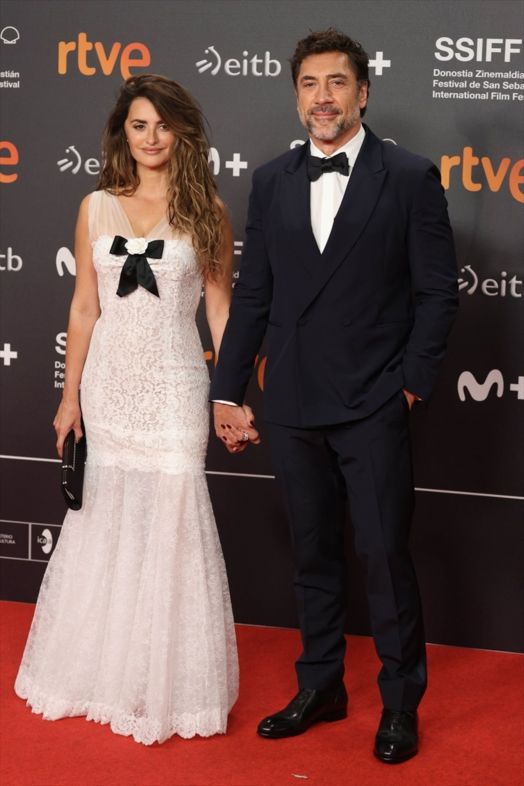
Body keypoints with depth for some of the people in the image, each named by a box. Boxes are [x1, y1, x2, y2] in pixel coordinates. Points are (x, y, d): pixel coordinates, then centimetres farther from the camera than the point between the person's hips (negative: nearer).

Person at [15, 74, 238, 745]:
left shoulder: (205, 210, -1)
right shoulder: (97, 207, 5)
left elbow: (219, 308, 1)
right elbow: (84, 307, 8)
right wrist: (71, 396, 6)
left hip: (174, 387, -2)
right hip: (108, 383, 3)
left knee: (171, 523, -1)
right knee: (105, 521, 10)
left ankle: (169, 685, 14)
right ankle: (103, 670, 26)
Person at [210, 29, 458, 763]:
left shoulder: (410, 176, -4)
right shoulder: (272, 181, 7)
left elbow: (436, 292, -3)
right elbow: (253, 296, 9)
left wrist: (411, 382, -8)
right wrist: (228, 393, 7)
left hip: (373, 406, -4)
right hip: (294, 405, 4)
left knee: (385, 555, 2)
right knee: (313, 554, 14)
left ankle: (401, 702, 18)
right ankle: (321, 687, 28)